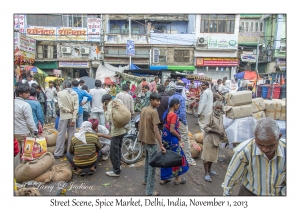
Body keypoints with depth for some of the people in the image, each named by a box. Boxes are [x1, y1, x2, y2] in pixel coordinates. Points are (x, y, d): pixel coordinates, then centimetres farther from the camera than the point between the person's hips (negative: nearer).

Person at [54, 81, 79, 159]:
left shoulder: (60, 93, -5)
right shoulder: (75, 94, -2)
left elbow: (60, 106, -14)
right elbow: (76, 107, -8)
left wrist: (68, 110, -3)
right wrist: (74, 119, -9)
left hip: (64, 116, -1)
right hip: (72, 116, 1)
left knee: (61, 134, 5)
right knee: (71, 135, 8)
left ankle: (58, 153, 10)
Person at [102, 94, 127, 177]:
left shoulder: (110, 105, -12)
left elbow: (109, 119, -14)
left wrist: (105, 110, -5)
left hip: (115, 131, -9)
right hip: (122, 130, 9)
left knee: (114, 152, 1)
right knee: (118, 149, 22)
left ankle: (116, 171, 9)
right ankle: (118, 166, 35)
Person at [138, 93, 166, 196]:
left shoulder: (143, 109, 5)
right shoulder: (154, 112, -20)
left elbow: (139, 124, 12)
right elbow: (156, 130, -26)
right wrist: (161, 145, -25)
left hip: (144, 139, 9)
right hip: (151, 141, -9)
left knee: (147, 160, 27)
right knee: (152, 165, 1)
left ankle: (146, 180, 44)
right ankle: (149, 191, 7)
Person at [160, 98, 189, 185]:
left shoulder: (166, 113, 6)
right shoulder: (173, 115, -20)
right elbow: (172, 130, -24)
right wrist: (179, 136, -8)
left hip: (165, 138, 8)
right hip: (172, 139, -8)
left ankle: (163, 178, 26)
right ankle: (177, 178, 23)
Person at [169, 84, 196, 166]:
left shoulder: (170, 98, 7)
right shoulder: (181, 98, -13)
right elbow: (182, 111, -17)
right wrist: (185, 121, -8)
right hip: (180, 121, -7)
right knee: (185, 140, 0)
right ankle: (189, 159, 5)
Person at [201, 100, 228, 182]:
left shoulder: (220, 116, 8)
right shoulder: (209, 115, -14)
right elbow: (205, 128, -19)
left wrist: (225, 137, 9)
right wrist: (217, 131, -21)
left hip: (216, 139, 7)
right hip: (209, 139, -7)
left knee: (213, 156, 16)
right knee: (207, 157, -1)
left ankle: (209, 170, 35)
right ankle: (206, 174, 7)